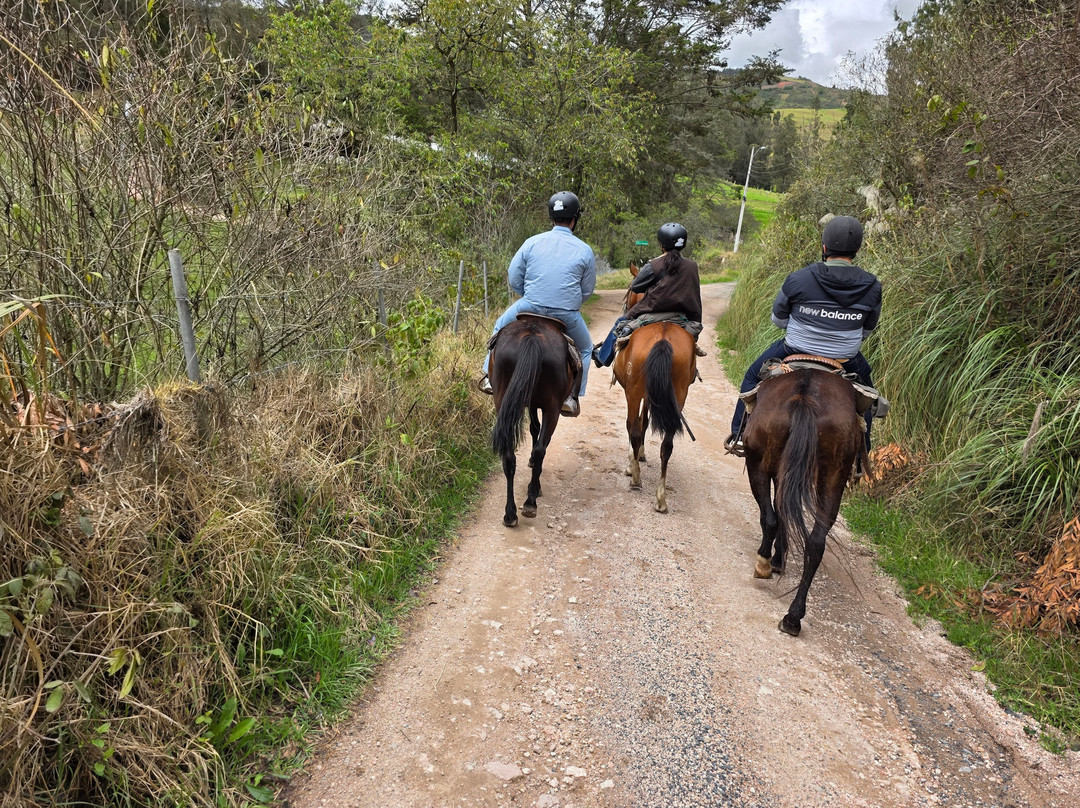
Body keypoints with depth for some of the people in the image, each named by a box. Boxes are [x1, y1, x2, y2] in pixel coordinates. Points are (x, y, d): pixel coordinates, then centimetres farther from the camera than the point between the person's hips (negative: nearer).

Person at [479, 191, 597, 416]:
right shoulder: (584, 250, -2)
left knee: (501, 328, 29)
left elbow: (514, 279, 4)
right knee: (585, 348, 25)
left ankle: (490, 375, 25)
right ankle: (571, 396, 17)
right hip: (568, 315, -1)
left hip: (530, 307, 1)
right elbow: (587, 290, 6)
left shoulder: (532, 243, 0)